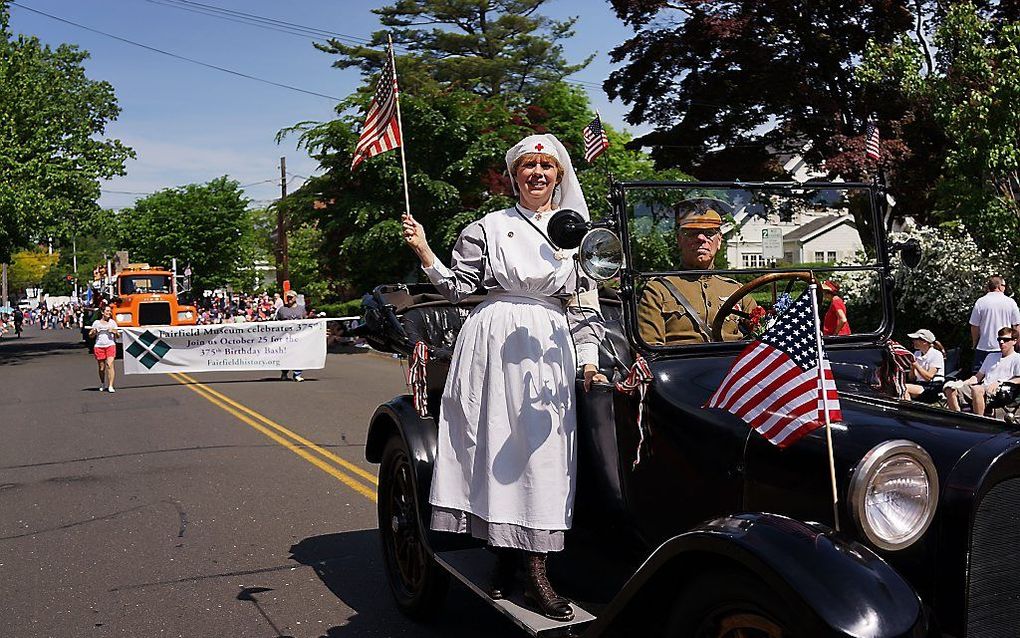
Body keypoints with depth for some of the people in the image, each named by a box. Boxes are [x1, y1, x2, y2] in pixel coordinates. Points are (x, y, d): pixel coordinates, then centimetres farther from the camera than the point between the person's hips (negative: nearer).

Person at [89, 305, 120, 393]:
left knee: (110, 365, -16)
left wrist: (114, 331, -8)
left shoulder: (112, 322, 11)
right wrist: (93, 332, -7)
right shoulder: (96, 322, 10)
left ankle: (110, 386, -18)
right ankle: (103, 384, 27)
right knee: (101, 368, 5)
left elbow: (118, 335, 13)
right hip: (99, 346, 1)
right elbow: (90, 335, 14)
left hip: (110, 345, -1)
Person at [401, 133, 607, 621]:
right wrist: (424, 252, -10)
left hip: (550, 349, 1)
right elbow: (457, 288, 4)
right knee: (496, 444, 0)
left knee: (543, 449, -3)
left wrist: (588, 362, 5)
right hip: (493, 342, -1)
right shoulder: (490, 227, 7)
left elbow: (585, 304, 11)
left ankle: (536, 572, 2)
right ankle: (502, 558, 12)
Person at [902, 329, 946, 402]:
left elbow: (928, 377, -15)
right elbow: (912, 378, 11)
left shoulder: (936, 354, -5)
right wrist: (912, 366, -7)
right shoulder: (917, 354, 15)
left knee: (905, 388, -30)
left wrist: (916, 364, -14)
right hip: (920, 384, 7)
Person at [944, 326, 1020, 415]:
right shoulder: (991, 356, 31)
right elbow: (978, 377, 28)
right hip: (983, 388, 7)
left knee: (977, 389, -40)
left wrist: (999, 382, -21)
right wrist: (963, 383, 8)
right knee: (949, 386, -14)